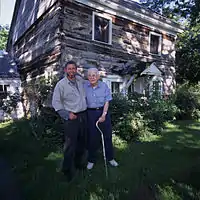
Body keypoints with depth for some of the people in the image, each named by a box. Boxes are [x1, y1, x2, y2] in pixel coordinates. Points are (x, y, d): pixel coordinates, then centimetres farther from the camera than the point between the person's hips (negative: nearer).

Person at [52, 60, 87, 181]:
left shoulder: (80, 80, 7)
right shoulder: (61, 84, -9)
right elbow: (56, 102, -8)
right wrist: (67, 114, -13)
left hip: (83, 115, 6)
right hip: (71, 118, -6)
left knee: (82, 142, 16)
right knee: (70, 144, -3)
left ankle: (79, 163, 37)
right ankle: (68, 169, 16)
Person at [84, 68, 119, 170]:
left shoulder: (104, 86, -6)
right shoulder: (84, 86, -6)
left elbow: (107, 102, -4)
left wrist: (103, 115, -12)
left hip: (103, 112, 1)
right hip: (90, 113, 0)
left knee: (107, 135, 10)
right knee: (92, 137, 7)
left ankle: (110, 158, 29)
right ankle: (91, 160, 27)